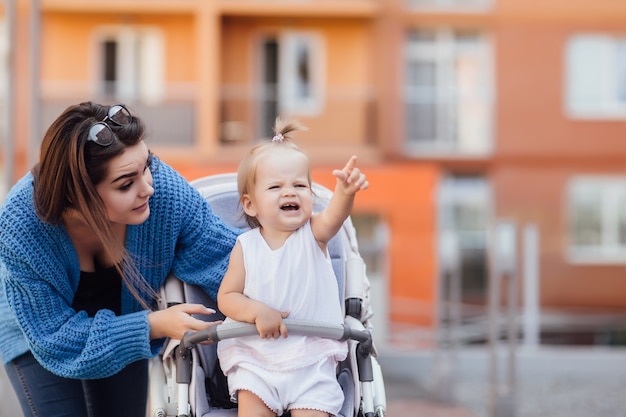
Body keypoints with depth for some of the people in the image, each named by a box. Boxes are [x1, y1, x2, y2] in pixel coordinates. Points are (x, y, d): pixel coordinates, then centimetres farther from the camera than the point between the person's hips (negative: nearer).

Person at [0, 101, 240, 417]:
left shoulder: (164, 188, -33)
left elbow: (227, 256, -18)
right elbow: (56, 337, -31)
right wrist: (152, 325, -38)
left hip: (124, 316, 3)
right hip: (39, 329, -3)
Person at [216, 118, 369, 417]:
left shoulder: (313, 234, -3)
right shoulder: (246, 247, -2)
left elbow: (333, 216, -25)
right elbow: (226, 297, 1)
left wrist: (345, 192, -47)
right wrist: (256, 311, -19)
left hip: (312, 359, 0)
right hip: (255, 356, 0)